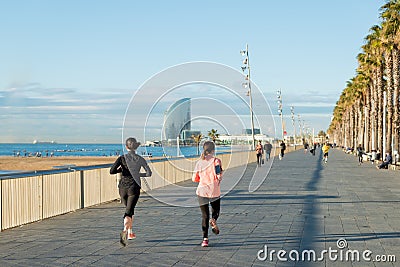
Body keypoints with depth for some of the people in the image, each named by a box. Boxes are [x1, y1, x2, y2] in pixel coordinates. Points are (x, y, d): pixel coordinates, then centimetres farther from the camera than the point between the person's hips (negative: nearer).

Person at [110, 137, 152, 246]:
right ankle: (125, 230, -29)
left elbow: (112, 171, -14)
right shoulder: (140, 159, -2)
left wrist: (121, 169, 5)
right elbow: (149, 173, -6)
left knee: (129, 209, 21)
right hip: (134, 188, -1)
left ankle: (130, 232, 29)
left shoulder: (122, 158, -5)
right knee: (128, 211, -4)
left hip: (123, 188, 1)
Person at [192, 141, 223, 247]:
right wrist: (219, 178, 6)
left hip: (202, 191, 2)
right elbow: (219, 176, -16)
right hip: (214, 191, -2)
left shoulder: (199, 162, 5)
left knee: (204, 215, 7)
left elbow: (194, 178, 9)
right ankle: (213, 219, -14)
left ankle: (205, 238, -3)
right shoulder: (216, 160, -6)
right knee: (216, 210, 20)